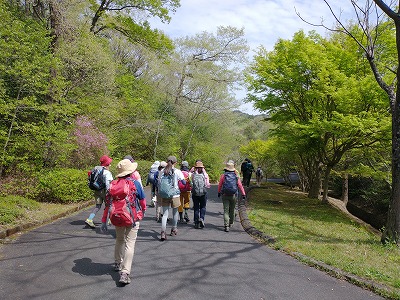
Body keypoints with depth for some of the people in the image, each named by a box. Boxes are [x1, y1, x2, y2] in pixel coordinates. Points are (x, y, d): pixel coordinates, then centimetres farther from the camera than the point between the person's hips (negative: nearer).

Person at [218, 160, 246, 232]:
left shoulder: (223, 175, -3)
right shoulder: (236, 176, 0)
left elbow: (220, 185, 5)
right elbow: (240, 186, 0)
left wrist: (219, 192, 20)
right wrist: (243, 194, 4)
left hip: (225, 195, -1)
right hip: (233, 195, 2)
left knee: (226, 210, -2)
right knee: (232, 210, 18)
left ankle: (226, 226, -12)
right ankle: (231, 223, 32)